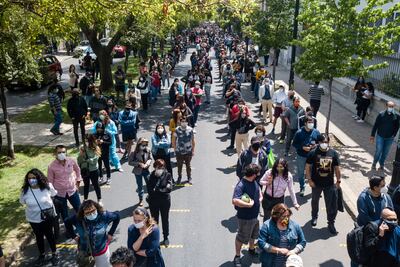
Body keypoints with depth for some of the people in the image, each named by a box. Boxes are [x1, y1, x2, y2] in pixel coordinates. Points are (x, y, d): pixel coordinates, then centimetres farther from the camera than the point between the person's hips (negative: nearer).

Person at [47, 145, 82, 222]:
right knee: (64, 214, 13)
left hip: (72, 190, 2)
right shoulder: (51, 166, -16)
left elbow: (77, 170, 11)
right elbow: (50, 182, -5)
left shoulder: (71, 161, -11)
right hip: (59, 193, -2)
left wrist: (78, 181, 10)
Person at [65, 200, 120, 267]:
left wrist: (110, 233, -9)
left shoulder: (104, 216, -25)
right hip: (84, 253, 1)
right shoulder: (78, 219, -23)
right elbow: (67, 222, -2)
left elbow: (117, 216, -9)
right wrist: (74, 236, -5)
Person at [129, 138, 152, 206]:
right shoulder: (134, 153, -17)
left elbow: (150, 159, 1)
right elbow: (130, 162, -12)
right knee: (140, 186, 12)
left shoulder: (148, 151, -8)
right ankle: (141, 200, 30)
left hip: (146, 170, 2)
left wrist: (147, 164, -18)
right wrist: (139, 164, -22)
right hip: (138, 171, -1)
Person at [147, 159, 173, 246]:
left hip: (165, 201, -1)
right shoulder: (152, 175, -5)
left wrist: (156, 190, -20)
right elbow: (149, 189, -10)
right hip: (153, 201, 2)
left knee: (165, 219, 13)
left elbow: (169, 188, -18)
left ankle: (166, 238, 30)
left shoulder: (167, 175, -10)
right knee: (154, 220, 14)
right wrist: (162, 190, -21)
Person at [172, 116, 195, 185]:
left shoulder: (190, 130, -8)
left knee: (188, 165, 15)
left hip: (188, 151, 0)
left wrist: (193, 150, 3)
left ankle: (189, 178, 33)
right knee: (179, 165, 12)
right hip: (179, 152, 0)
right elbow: (173, 140, 0)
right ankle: (179, 177, 34)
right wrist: (175, 149, -1)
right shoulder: (177, 130, -10)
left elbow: (193, 141, 1)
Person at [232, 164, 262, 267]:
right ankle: (237, 257, 31)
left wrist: (260, 196, 1)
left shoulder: (254, 182, -4)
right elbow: (235, 201, -43)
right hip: (245, 218, -8)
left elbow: (258, 188, 20)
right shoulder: (241, 185, -31)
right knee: (242, 237, 11)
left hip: (255, 215, 8)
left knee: (253, 234, 28)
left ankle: (251, 249, 52)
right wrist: (249, 204, -32)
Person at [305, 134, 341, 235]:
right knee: (315, 201, 20)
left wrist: (338, 180, 2)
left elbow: (337, 168, 2)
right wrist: (309, 179, -10)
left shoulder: (333, 153, -6)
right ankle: (314, 217, 45)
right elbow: (308, 167, -6)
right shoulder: (313, 153, -11)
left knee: (331, 204, 5)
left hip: (330, 184, 1)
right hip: (316, 183, 0)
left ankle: (331, 223, 21)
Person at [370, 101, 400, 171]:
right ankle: (374, 163, 19)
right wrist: (372, 135, -3)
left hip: (389, 138, 2)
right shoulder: (381, 114, -8)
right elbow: (375, 125, -4)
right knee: (378, 151, -1)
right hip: (380, 136, -2)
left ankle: (381, 165, 26)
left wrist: (394, 135, -3)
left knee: (385, 152, 10)